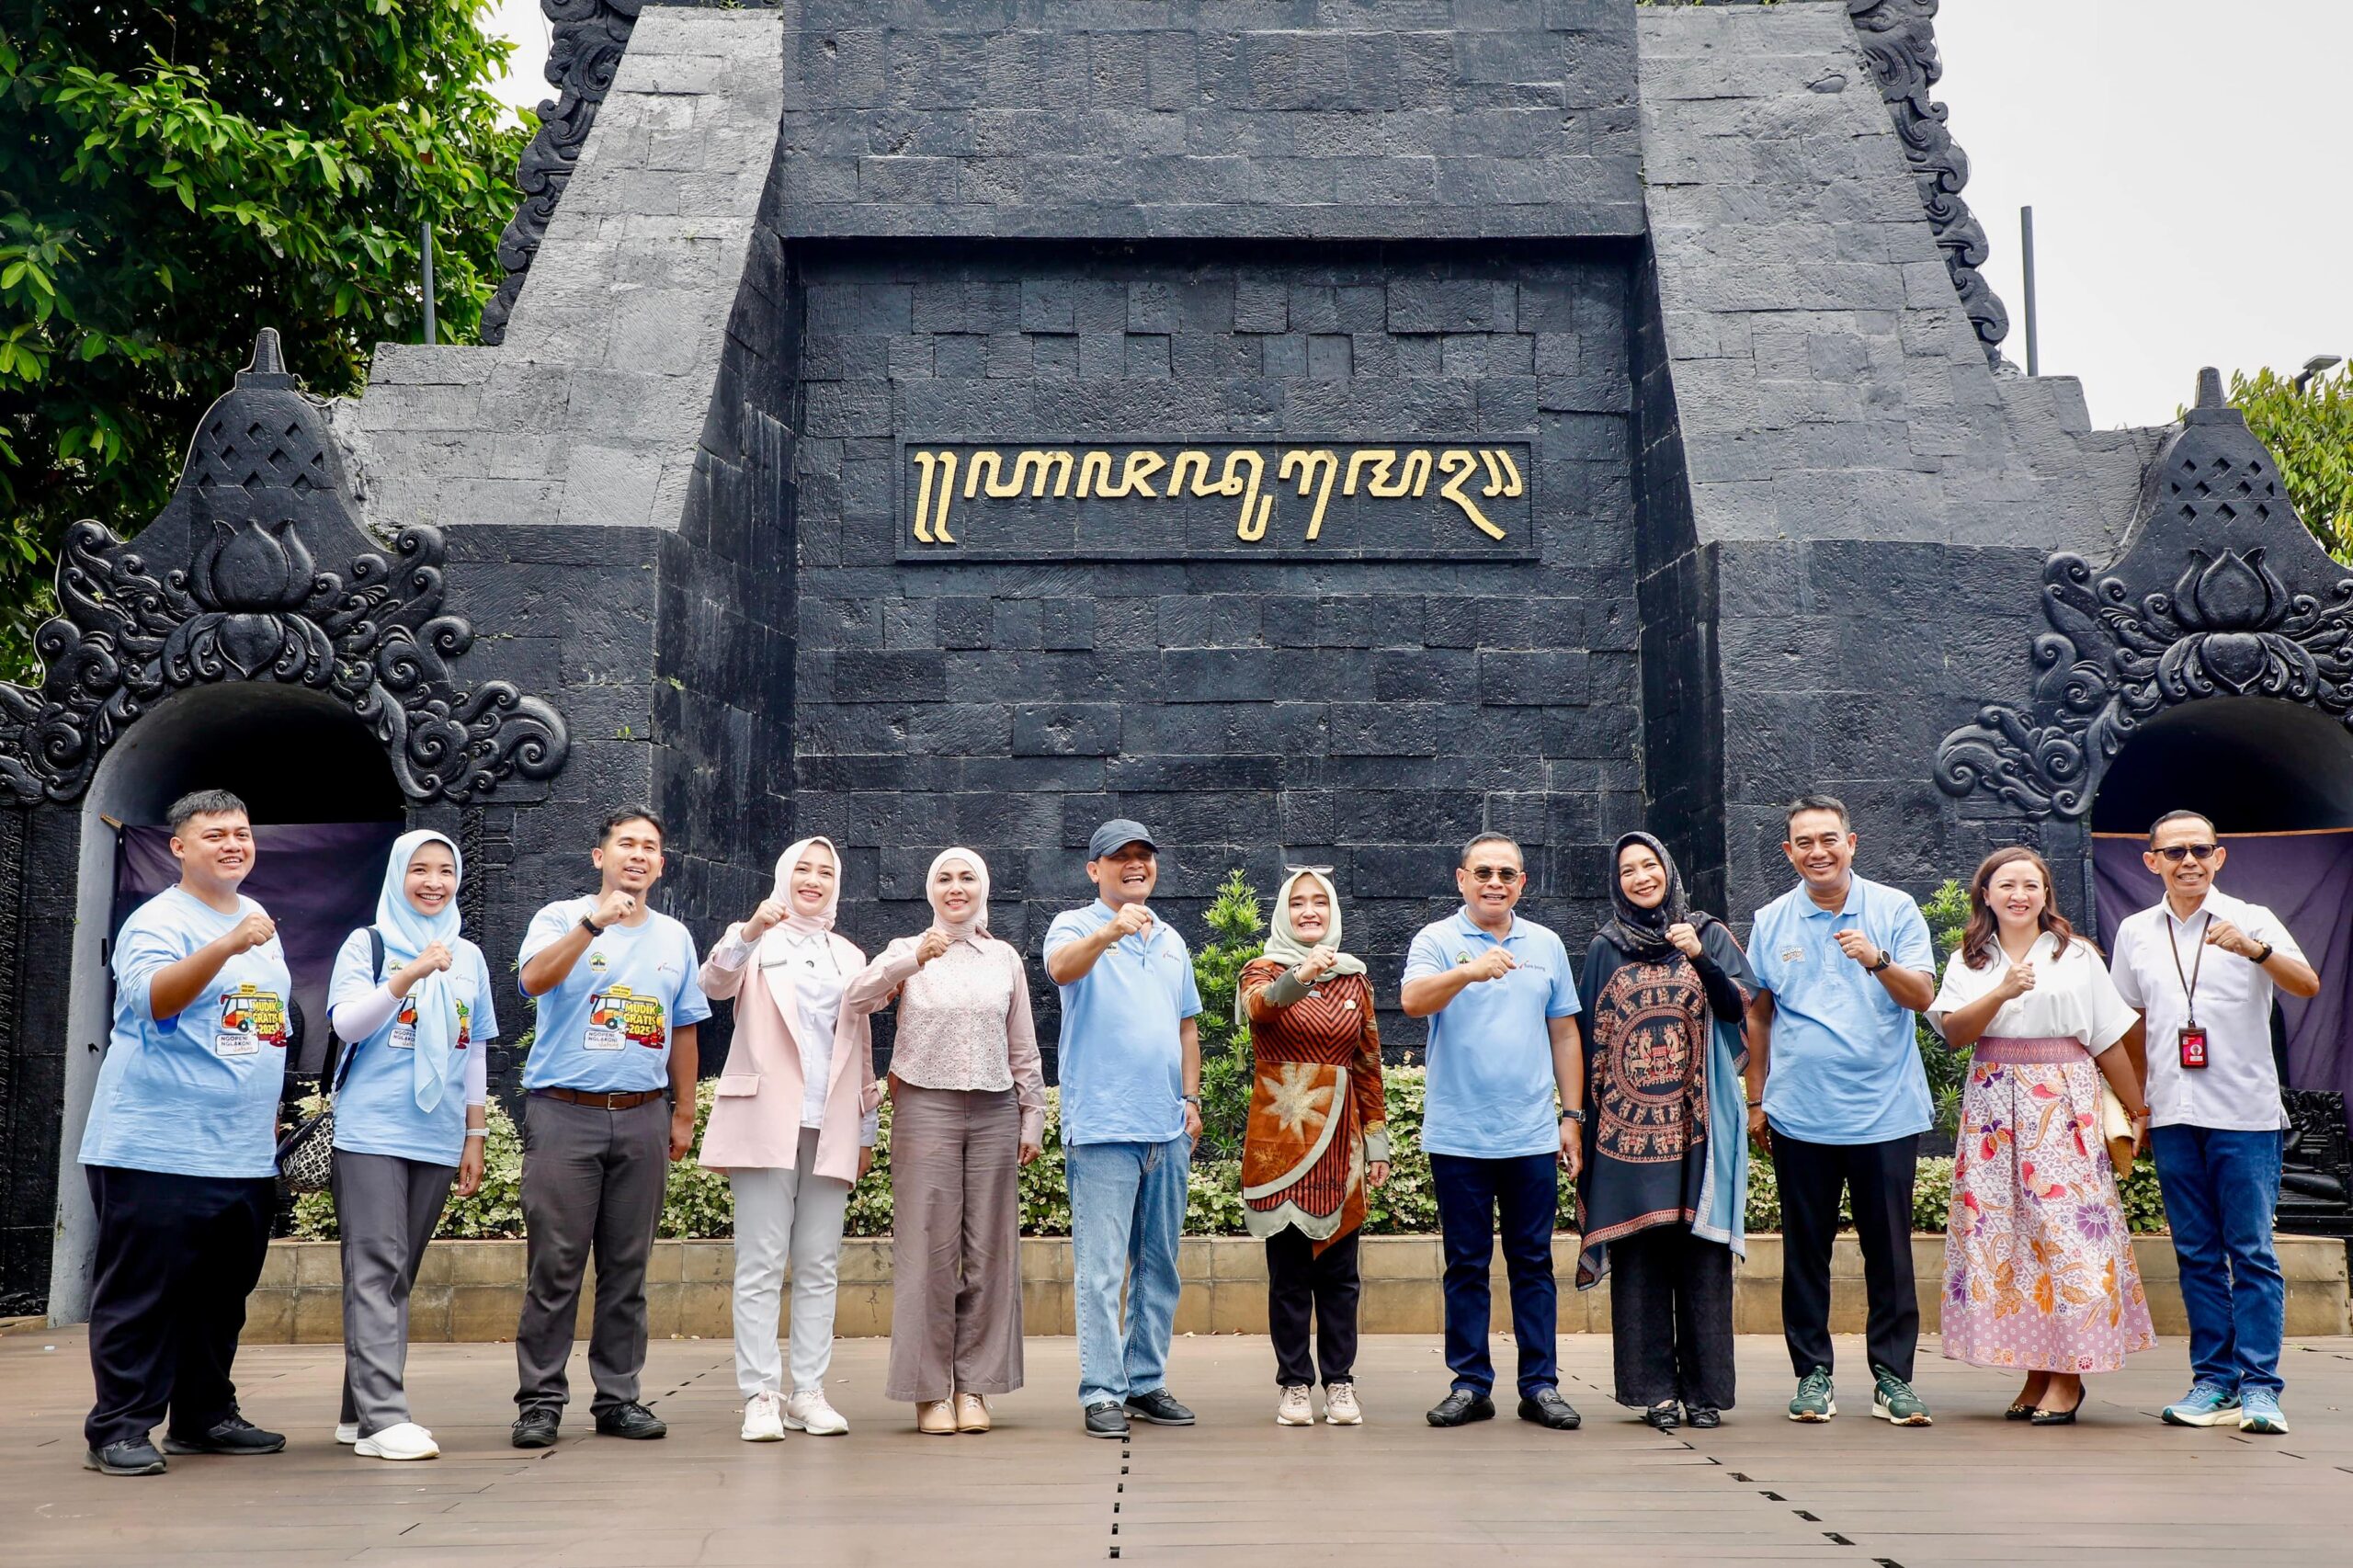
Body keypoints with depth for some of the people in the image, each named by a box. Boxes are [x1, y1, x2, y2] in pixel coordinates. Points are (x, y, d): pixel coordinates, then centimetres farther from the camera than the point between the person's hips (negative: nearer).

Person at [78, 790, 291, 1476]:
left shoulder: (260, 921, 17)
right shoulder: (158, 921, -7)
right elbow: (154, 997, -27)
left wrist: (271, 1117, 23)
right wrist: (227, 946, -40)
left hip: (245, 1157, 7)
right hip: (157, 1154, -7)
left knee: (221, 1296, 12)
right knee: (142, 1295, -4)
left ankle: (206, 1416, 22)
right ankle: (118, 1431, 1)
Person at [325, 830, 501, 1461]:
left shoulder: (468, 957, 15)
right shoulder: (367, 944, 3)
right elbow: (347, 1024, -9)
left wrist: (475, 1138, 14)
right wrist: (411, 974, -21)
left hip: (437, 1141, 5)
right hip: (370, 1133, -5)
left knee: (399, 1276, 7)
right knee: (376, 1271, -10)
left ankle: (359, 1410, 14)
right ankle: (381, 1418, -14)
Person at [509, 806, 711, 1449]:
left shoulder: (674, 937, 15)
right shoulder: (562, 918, 2)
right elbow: (535, 979, -19)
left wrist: (683, 1113, 15)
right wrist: (595, 922, -28)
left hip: (642, 1117, 4)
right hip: (565, 1112, -4)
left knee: (627, 1265, 7)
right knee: (554, 1264, -4)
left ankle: (618, 1397, 14)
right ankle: (540, 1400, 3)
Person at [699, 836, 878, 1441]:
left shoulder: (849, 956, 19)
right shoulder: (756, 943, 7)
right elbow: (715, 983, -15)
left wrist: (866, 1130, 17)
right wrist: (751, 931, -32)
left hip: (830, 1129, 4)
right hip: (767, 1123, -4)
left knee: (819, 1268, 3)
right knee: (760, 1266, -5)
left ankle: (809, 1392, 7)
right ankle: (760, 1396, -4)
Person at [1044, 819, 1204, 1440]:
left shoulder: (1171, 941, 17)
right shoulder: (1076, 926, -1)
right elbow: (1063, 968, -25)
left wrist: (1191, 1098, 12)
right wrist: (1110, 932, -43)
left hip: (1168, 1128, 6)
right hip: (1103, 1126, -6)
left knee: (1159, 1266, 12)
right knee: (1101, 1269, -6)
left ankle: (1147, 1383, 21)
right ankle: (1102, 1393, -2)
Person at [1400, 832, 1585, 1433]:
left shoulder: (1546, 946, 11)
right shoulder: (1437, 941, 0)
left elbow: (1564, 1035, 14)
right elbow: (1413, 1001, -19)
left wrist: (1572, 1117, 9)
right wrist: (1468, 971, -37)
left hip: (1532, 1136, 2)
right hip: (1457, 1136, -2)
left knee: (1533, 1263, 6)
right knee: (1466, 1264, 5)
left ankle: (1541, 1384, 12)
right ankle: (1470, 1384, 13)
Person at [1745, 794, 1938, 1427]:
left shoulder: (1895, 910, 1)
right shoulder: (1771, 922, 7)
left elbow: (1923, 995, -6)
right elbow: (1757, 1016, 13)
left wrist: (1877, 960, -25)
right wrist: (1756, 1099, 11)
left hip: (1886, 1112, -1)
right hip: (1799, 1115, 2)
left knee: (1889, 1250, 2)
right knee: (1805, 1250, 6)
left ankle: (1892, 1376, 10)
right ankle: (1813, 1374, 15)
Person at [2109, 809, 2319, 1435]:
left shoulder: (2251, 920, 0)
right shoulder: (2136, 933, 11)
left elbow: (2308, 986, -15)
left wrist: (2254, 949, -33)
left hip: (2244, 1114, -3)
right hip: (2173, 1116, 3)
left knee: (2252, 1252, -3)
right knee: (2197, 1254, 7)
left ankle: (2259, 1385, 0)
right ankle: (2213, 1379, 12)